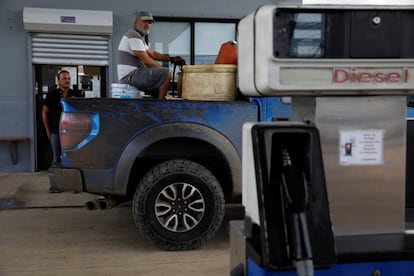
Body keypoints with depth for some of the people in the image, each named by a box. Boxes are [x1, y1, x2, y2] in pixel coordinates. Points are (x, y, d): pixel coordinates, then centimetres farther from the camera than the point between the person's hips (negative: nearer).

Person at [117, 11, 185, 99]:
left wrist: (171, 59, 13)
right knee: (166, 73, -19)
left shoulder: (139, 37, 20)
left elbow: (152, 54, 23)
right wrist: (164, 70, -10)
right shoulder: (133, 36, -13)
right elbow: (147, 61, -18)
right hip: (130, 76, -11)